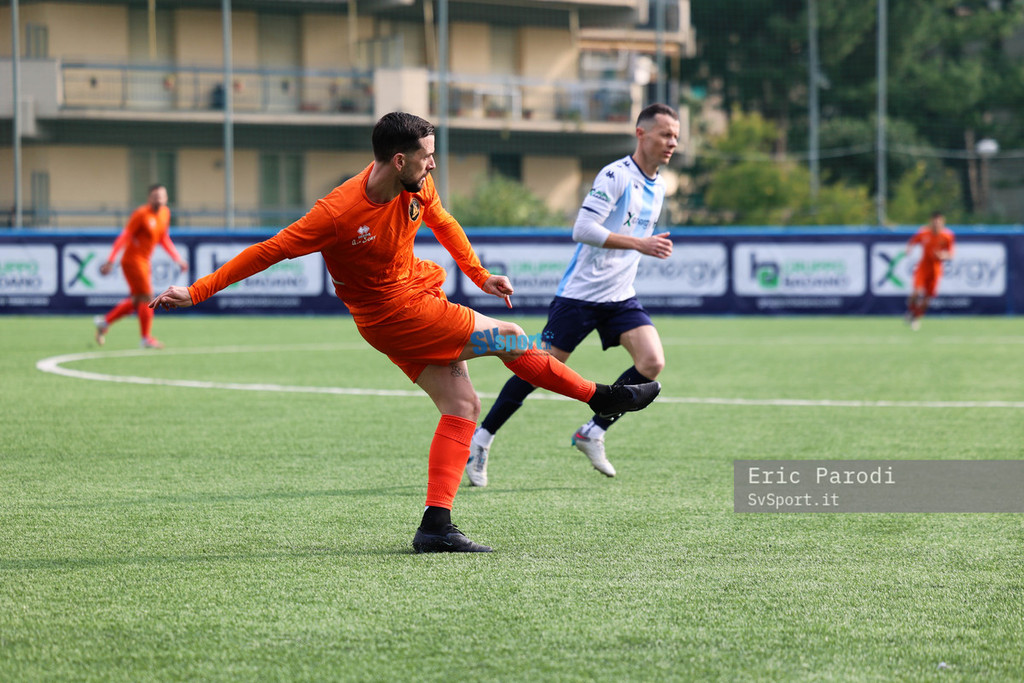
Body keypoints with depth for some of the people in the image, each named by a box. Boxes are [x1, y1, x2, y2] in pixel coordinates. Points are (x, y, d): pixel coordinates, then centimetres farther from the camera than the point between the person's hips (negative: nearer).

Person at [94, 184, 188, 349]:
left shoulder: (165, 213, 8)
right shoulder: (141, 214, -16)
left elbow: (164, 239, 19)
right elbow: (124, 237, -16)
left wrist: (178, 259, 13)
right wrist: (110, 261, -19)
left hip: (144, 261, 9)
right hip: (133, 259, -9)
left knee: (136, 301, 11)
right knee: (146, 297, -10)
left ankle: (104, 321, 24)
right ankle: (146, 338, -2)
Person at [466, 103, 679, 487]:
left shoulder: (657, 187, 11)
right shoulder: (616, 175, -15)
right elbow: (583, 229, -25)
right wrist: (641, 244, -27)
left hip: (620, 298, 7)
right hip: (580, 293, -7)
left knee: (652, 363, -14)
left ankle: (593, 433, -1)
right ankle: (481, 438, 12)